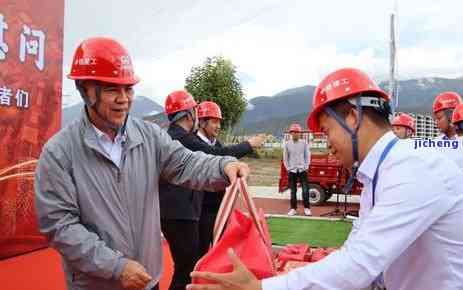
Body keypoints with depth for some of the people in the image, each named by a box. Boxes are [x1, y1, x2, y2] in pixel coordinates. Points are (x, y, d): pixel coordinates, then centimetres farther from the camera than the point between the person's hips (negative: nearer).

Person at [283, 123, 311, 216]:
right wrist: (288, 168, -1)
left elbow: (307, 156, 5)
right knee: (293, 191, 5)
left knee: (305, 190, -3)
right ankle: (293, 209, 12)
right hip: (292, 170, 1)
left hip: (302, 170, 0)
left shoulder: (304, 143, 3)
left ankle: (307, 208, 6)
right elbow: (285, 158, 6)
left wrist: (306, 166, -3)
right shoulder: (287, 144, 4)